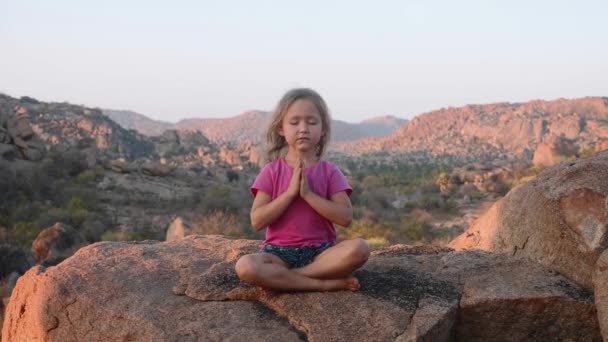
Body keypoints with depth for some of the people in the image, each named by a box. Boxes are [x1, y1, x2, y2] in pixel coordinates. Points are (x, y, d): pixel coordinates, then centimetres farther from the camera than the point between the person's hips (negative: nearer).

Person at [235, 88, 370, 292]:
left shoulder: (329, 171, 4)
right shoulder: (271, 171, 2)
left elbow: (346, 218, -8)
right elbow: (257, 221, -7)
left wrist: (308, 194, -15)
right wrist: (290, 192, -15)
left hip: (319, 252, 1)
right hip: (280, 252, -1)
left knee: (359, 249, -30)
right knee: (245, 267, -33)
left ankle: (279, 278, -21)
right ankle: (326, 284, -24)